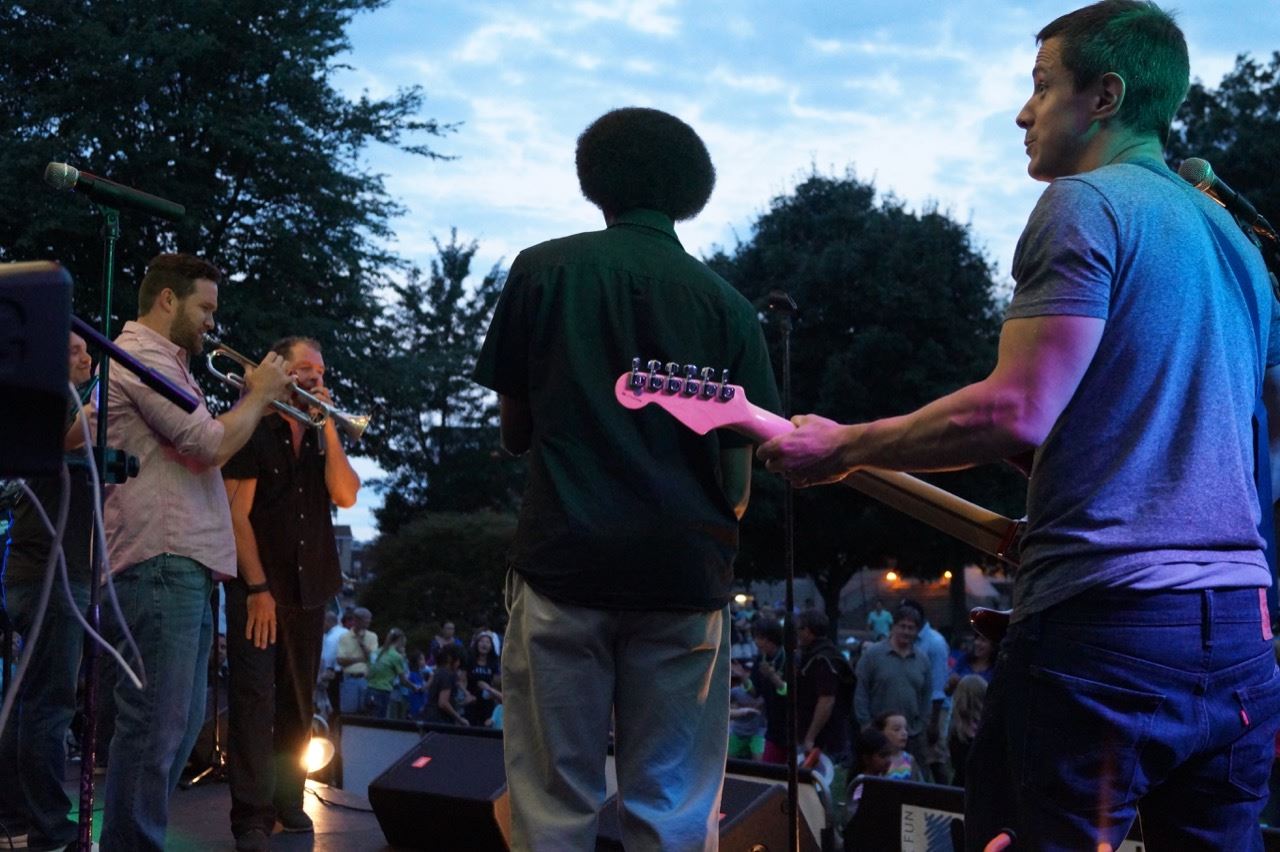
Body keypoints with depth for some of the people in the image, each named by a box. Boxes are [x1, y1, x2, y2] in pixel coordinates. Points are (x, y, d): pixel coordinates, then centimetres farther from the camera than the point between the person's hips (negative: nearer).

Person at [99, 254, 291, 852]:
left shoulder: (160, 361, 24)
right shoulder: (141, 356, -10)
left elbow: (199, 447, 24)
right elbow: (212, 445, -17)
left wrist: (254, 402, 14)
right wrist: (259, 395, -2)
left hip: (184, 563, 11)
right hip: (161, 560, -11)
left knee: (181, 722, 16)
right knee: (156, 725, -9)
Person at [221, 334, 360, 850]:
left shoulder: (322, 437, 11)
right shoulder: (253, 431, -5)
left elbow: (345, 495, -6)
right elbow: (237, 515, -10)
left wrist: (328, 426, -11)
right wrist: (257, 587, -16)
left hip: (310, 588, 5)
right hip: (258, 587, -5)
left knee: (298, 701, 10)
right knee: (254, 697, -10)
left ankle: (288, 800, 20)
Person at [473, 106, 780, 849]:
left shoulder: (542, 270, 4)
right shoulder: (725, 301, 5)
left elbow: (515, 430, 10)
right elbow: (740, 470, 5)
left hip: (564, 561, -1)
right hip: (684, 570, 1)